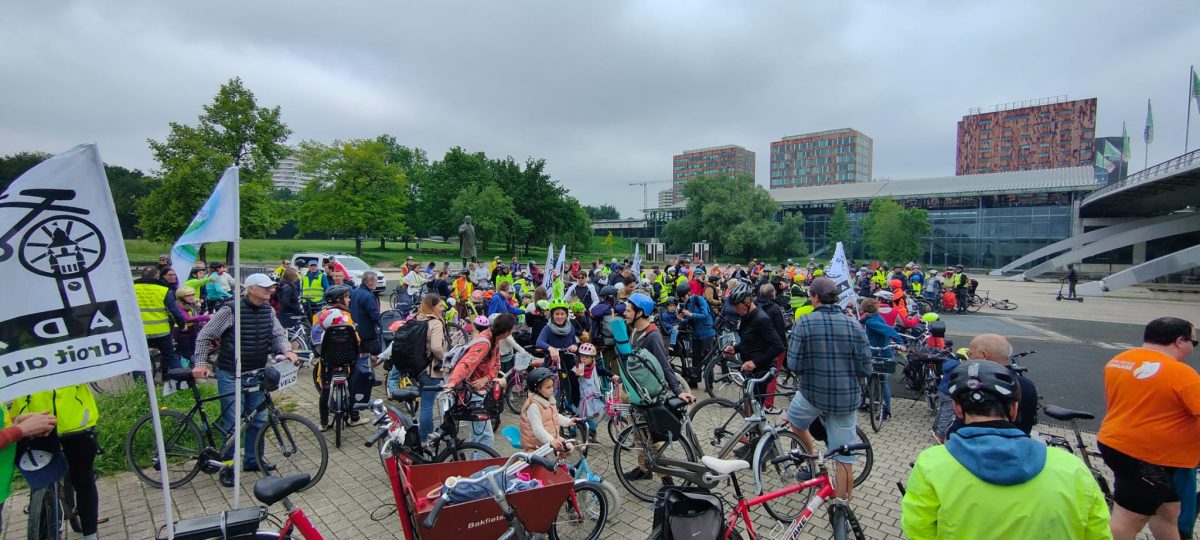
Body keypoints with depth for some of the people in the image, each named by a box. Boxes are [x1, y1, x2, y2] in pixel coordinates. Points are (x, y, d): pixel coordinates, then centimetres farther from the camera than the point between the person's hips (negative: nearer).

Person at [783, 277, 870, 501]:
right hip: (847, 397, 2)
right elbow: (865, 369, -4)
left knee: (794, 420, 31)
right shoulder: (854, 325, -5)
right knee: (845, 458, 11)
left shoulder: (803, 323, -13)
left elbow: (793, 365, -14)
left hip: (812, 392, -2)